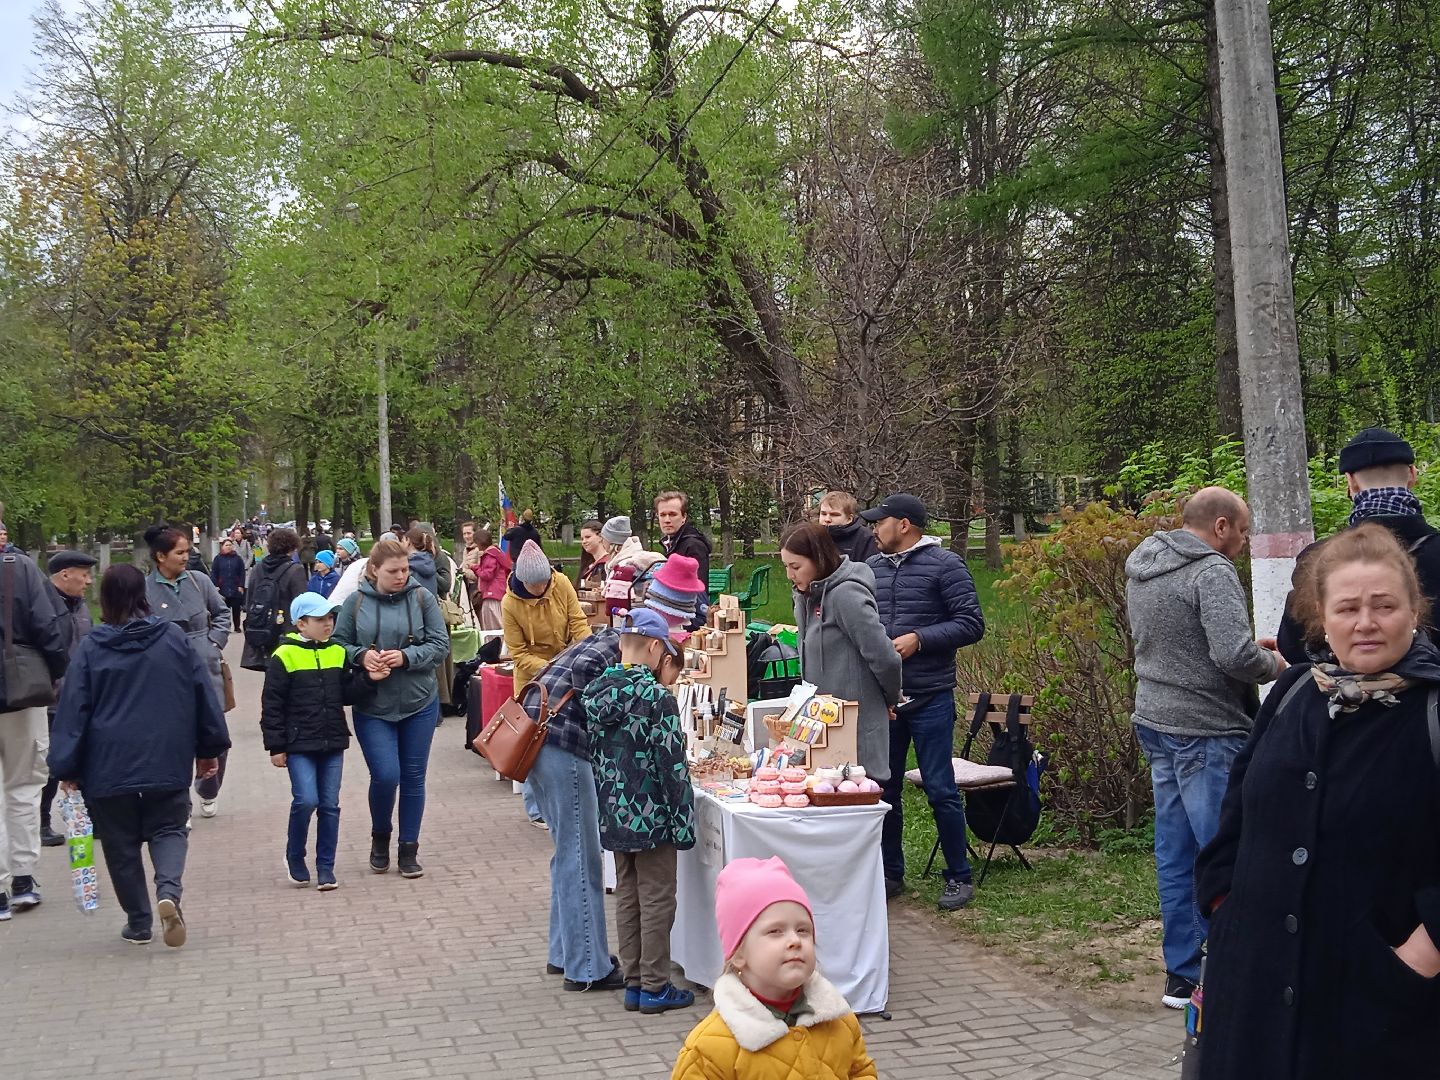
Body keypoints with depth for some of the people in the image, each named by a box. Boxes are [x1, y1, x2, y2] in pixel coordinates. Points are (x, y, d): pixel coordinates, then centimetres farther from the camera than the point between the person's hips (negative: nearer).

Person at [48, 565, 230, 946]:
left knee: (122, 844, 13)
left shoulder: (91, 647, -5)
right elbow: (204, 693, 2)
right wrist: (210, 748, 11)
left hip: (109, 767, -1)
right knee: (169, 829, 13)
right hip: (167, 762, 1)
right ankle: (169, 891, -14)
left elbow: (73, 708, -5)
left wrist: (67, 768, 0)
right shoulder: (174, 637, 0)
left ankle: (138, 922, 16)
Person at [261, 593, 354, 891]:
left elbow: (346, 695, 10)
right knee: (306, 800, -13)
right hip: (299, 746, -4)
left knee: (330, 805, 5)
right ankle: (294, 858, 11)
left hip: (332, 743, 5)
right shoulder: (285, 656, -6)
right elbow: (272, 705, -5)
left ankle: (326, 868, 14)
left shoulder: (338, 652, 8)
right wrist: (275, 747, -7)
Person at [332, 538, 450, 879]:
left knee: (413, 777, 8)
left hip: (419, 703, 1)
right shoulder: (356, 602, -4)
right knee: (385, 775, -8)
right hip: (372, 707, -1)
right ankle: (380, 837, 20)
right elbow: (338, 645, 3)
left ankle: (409, 849, 22)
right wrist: (362, 656, -16)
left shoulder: (422, 598, -5)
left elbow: (440, 644, -4)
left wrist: (406, 657, -19)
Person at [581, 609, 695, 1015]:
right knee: (656, 899, 4)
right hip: (651, 815, -7)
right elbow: (672, 764, -16)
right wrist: (683, 820, -9)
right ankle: (655, 987, 11)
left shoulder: (595, 692, 3)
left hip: (613, 814, 7)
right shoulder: (658, 698, -17)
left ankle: (634, 983, 22)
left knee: (627, 897, 15)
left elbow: (596, 756, 10)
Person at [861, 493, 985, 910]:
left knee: (940, 790, -1)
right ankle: (891, 873, 24)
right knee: (883, 788, 11)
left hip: (929, 698, -5)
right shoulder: (872, 567, 12)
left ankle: (959, 877, 12)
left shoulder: (944, 565, -6)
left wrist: (919, 639, -17)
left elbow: (972, 624, -10)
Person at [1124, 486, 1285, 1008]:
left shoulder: (1140, 568, 12)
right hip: (1205, 732, -9)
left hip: (1155, 724, 9)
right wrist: (1274, 664, -4)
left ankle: (1182, 975, 20)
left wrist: (1251, 648, 19)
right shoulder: (1211, 572, -16)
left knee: (1175, 855, 13)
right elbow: (1234, 655, -25)